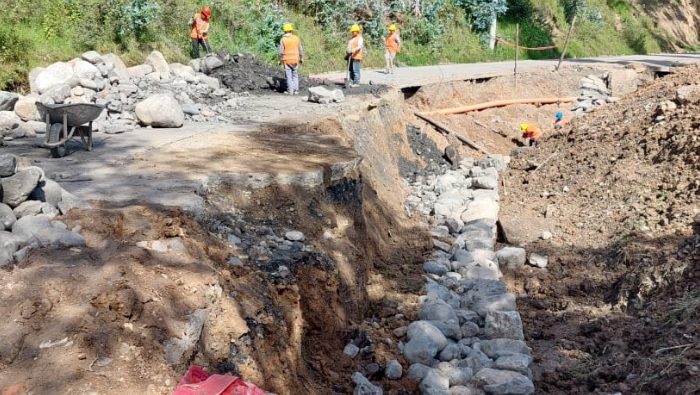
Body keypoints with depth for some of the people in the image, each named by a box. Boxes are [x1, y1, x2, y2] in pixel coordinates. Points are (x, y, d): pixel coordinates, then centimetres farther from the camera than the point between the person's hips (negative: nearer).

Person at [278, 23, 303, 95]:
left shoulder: (283, 40, -7)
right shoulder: (296, 38, 1)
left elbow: (281, 52, -9)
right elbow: (300, 50, 4)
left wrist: (280, 60, 3)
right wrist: (301, 58, 15)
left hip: (286, 60, -2)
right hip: (295, 60, 2)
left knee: (289, 76, 3)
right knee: (295, 75, 11)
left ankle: (290, 90, 2)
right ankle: (296, 90, 9)